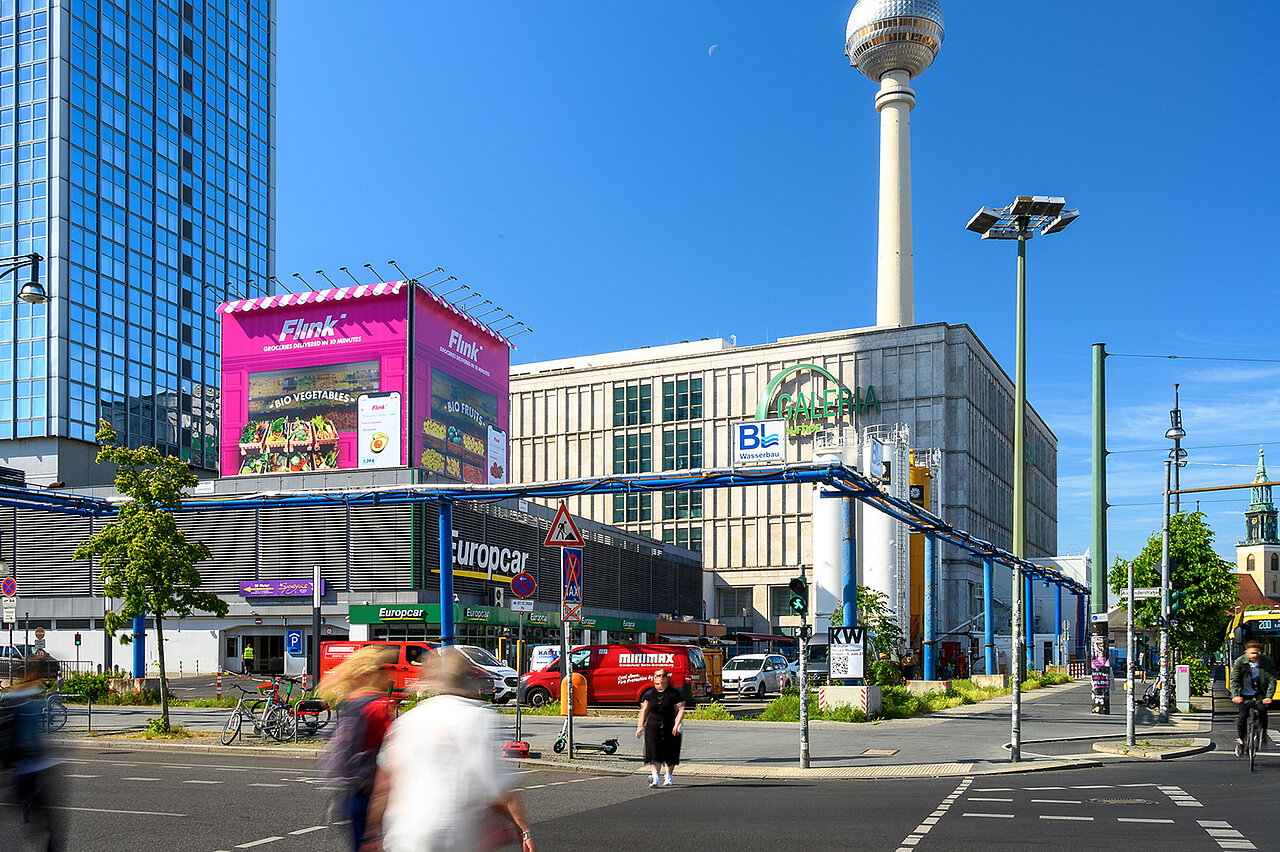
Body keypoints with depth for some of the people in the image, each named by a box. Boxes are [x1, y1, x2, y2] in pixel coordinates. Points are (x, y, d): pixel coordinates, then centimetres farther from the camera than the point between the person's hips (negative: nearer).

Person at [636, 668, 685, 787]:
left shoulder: (674, 693, -1)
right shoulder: (649, 693, 7)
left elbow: (680, 710, -5)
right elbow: (644, 711, 12)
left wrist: (677, 725, -17)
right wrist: (640, 726, 7)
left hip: (670, 728, -1)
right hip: (653, 727, 1)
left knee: (669, 754, 6)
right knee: (654, 752, -12)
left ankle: (668, 777, 24)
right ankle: (655, 777, -16)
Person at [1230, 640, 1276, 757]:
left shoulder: (1268, 661, -16)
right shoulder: (1240, 662, -16)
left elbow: (1272, 680, -16)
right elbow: (1234, 680, -16)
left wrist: (1269, 696, -28)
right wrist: (1235, 695, -30)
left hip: (1260, 692, 0)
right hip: (1244, 693, 0)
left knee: (1262, 709, -25)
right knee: (1242, 715, -7)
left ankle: (1263, 734, -3)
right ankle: (1240, 740, 14)